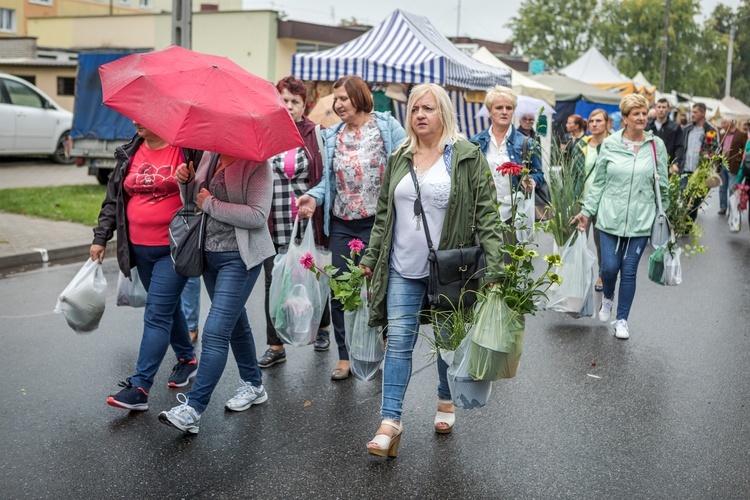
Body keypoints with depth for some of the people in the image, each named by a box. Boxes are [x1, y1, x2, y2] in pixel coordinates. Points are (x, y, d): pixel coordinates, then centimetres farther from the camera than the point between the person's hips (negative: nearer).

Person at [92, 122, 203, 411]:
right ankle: (187, 359, 38)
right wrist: (101, 238, 10)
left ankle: (139, 387, -9)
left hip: (174, 249, -6)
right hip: (140, 249, 6)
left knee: (157, 314, -9)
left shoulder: (187, 150, -8)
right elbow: (113, 198, 13)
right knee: (167, 307, 18)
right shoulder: (130, 154, 9)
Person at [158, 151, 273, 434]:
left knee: (215, 331, -13)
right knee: (234, 324, 20)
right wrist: (186, 180, -3)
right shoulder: (210, 156, 8)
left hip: (239, 258, -8)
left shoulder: (256, 164, -13)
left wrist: (211, 204, -18)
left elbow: (258, 216, -23)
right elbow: (196, 200, 19)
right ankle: (253, 385, 37)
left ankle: (192, 409, -12)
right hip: (209, 252, 8)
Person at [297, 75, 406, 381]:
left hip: (378, 222, -4)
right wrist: (314, 196, -6)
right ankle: (345, 356, 16)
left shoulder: (387, 127, -2)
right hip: (341, 225, 4)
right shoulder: (332, 136, 11)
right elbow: (329, 180, 14)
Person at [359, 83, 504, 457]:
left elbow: (486, 213, -7)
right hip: (403, 268, 3)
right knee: (398, 339, -3)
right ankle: (390, 421, -1)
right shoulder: (399, 158, 9)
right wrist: (371, 258, 13)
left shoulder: (467, 157, -3)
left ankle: (446, 402, 35)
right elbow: (384, 213, 15)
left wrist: (494, 265, -15)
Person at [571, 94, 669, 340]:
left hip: (641, 220, 0)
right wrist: (587, 211, 4)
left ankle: (622, 319, 21)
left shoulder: (656, 146, 2)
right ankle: (608, 297, 32)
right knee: (610, 266, -3)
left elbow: (662, 185, 8)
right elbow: (598, 182, 6)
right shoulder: (609, 144, 0)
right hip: (610, 218, 0)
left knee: (629, 271, 5)